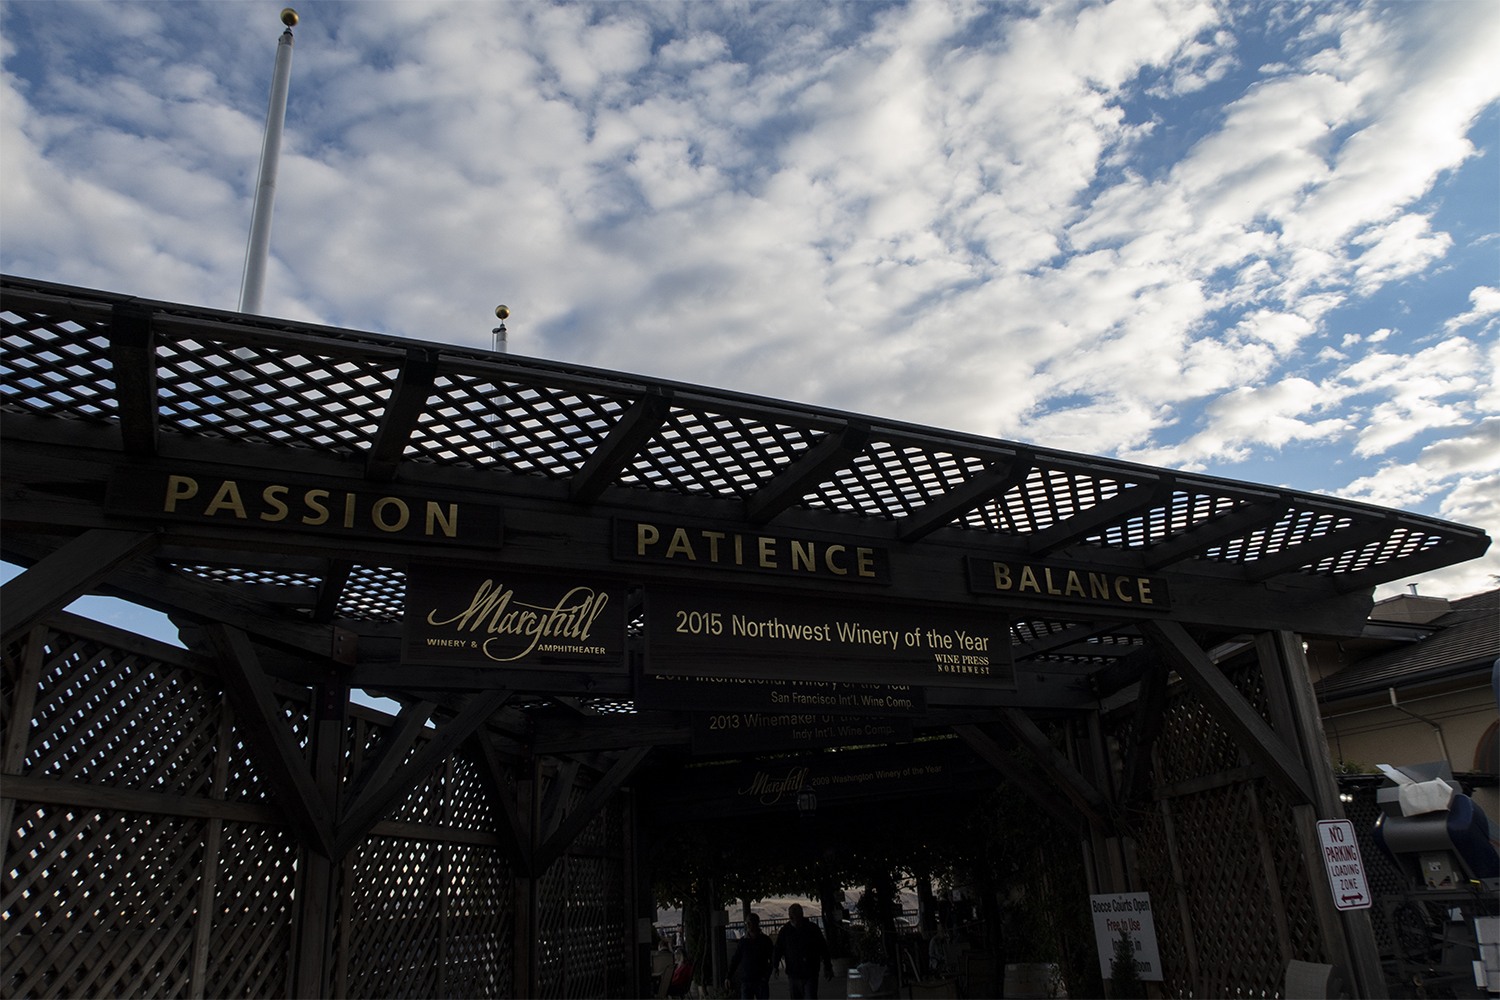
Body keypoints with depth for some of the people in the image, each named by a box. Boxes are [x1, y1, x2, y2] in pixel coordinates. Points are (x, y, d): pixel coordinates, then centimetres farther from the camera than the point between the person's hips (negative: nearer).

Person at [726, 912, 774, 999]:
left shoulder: (765, 940, -1)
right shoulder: (743, 941, 4)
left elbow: (772, 960, 1)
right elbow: (735, 959, 8)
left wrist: (766, 976, -10)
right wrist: (729, 977, 2)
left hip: (761, 981, -1)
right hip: (746, 981, 1)